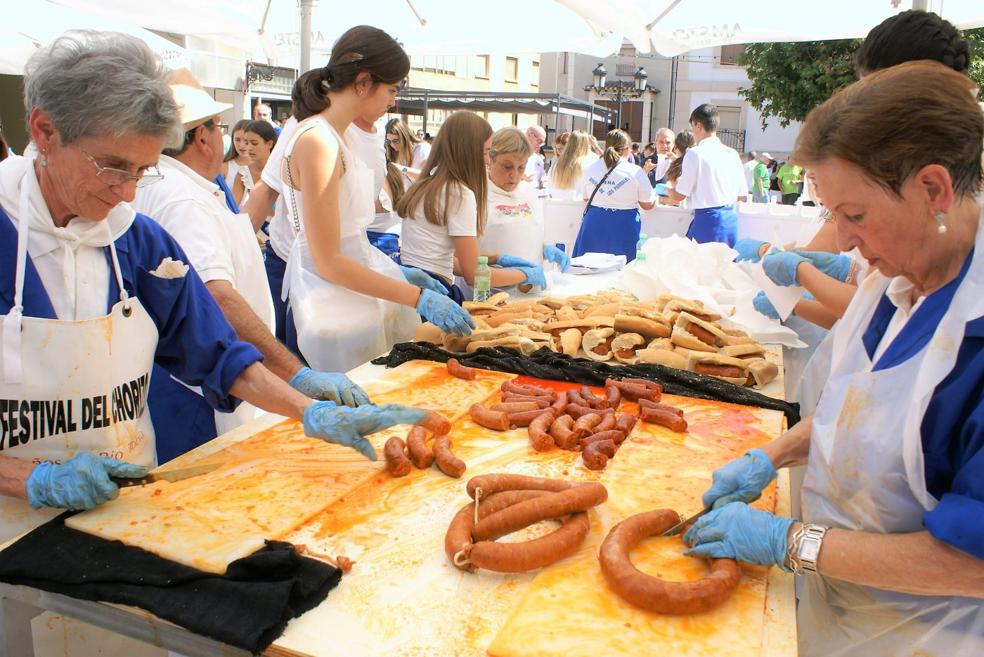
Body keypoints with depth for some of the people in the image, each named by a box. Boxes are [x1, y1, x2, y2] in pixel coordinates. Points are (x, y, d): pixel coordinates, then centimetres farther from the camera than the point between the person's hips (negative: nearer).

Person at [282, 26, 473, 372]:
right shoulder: (316, 141, -18)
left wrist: (399, 273, 14)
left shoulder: (337, 137, 10)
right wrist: (419, 298, -22)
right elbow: (328, 261, -21)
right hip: (334, 306, -9)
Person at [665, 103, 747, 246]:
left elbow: (679, 195, -5)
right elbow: (741, 195, 13)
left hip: (708, 220, -7)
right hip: (731, 219, 7)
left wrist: (667, 190, 16)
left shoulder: (695, 154, -9)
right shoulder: (732, 154, 10)